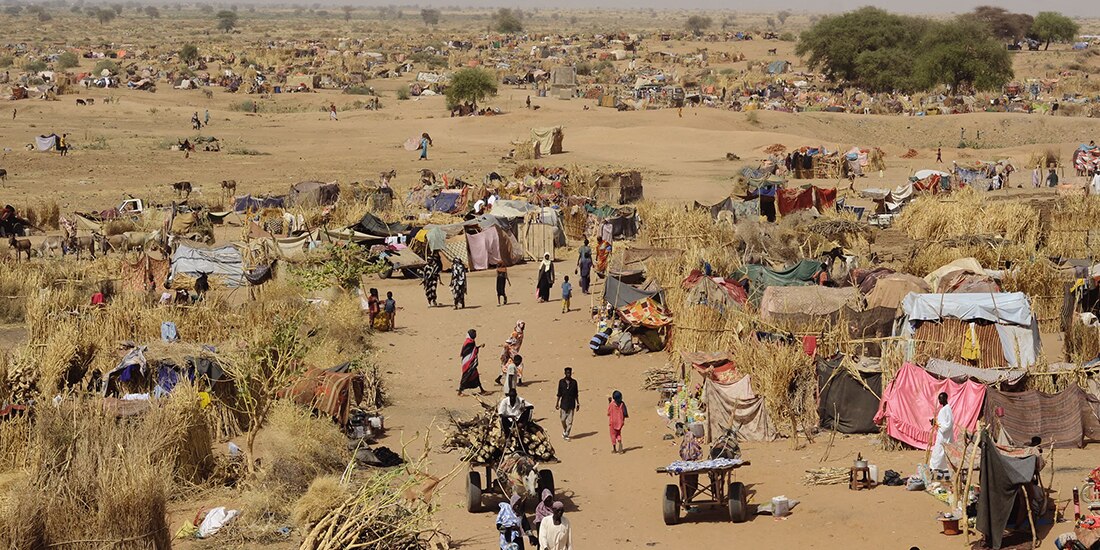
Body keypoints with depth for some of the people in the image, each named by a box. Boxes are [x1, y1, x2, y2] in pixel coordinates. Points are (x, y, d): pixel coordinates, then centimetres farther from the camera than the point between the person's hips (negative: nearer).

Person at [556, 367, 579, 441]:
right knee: (563, 419, 3)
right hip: (563, 404, 0)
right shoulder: (561, 382, 2)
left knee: (570, 421, -3)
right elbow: (559, 393, 6)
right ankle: (564, 431, 28)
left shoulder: (574, 382, 3)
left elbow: (576, 394, 8)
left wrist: (577, 403, 7)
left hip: (571, 404, 0)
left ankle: (566, 435, 3)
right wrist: (557, 403, 3)